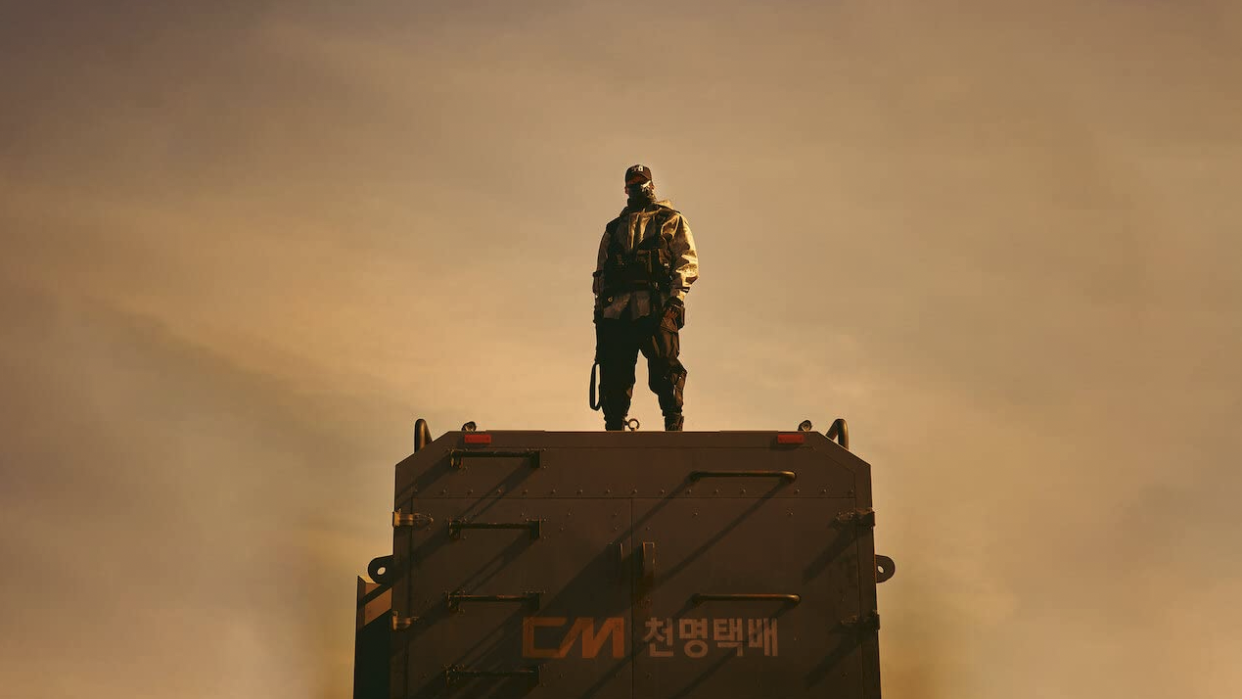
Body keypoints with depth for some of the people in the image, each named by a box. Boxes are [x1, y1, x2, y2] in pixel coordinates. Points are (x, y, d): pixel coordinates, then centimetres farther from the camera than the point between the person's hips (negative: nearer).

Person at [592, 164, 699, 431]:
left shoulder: (671, 221, 15)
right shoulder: (614, 228, 28)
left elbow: (687, 260, 4)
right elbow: (601, 271, 26)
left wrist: (676, 296, -10)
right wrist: (599, 307, 14)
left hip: (656, 306, -4)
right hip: (617, 309, 4)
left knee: (664, 368, -12)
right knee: (613, 372, -2)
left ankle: (674, 424, -9)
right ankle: (614, 427, 3)